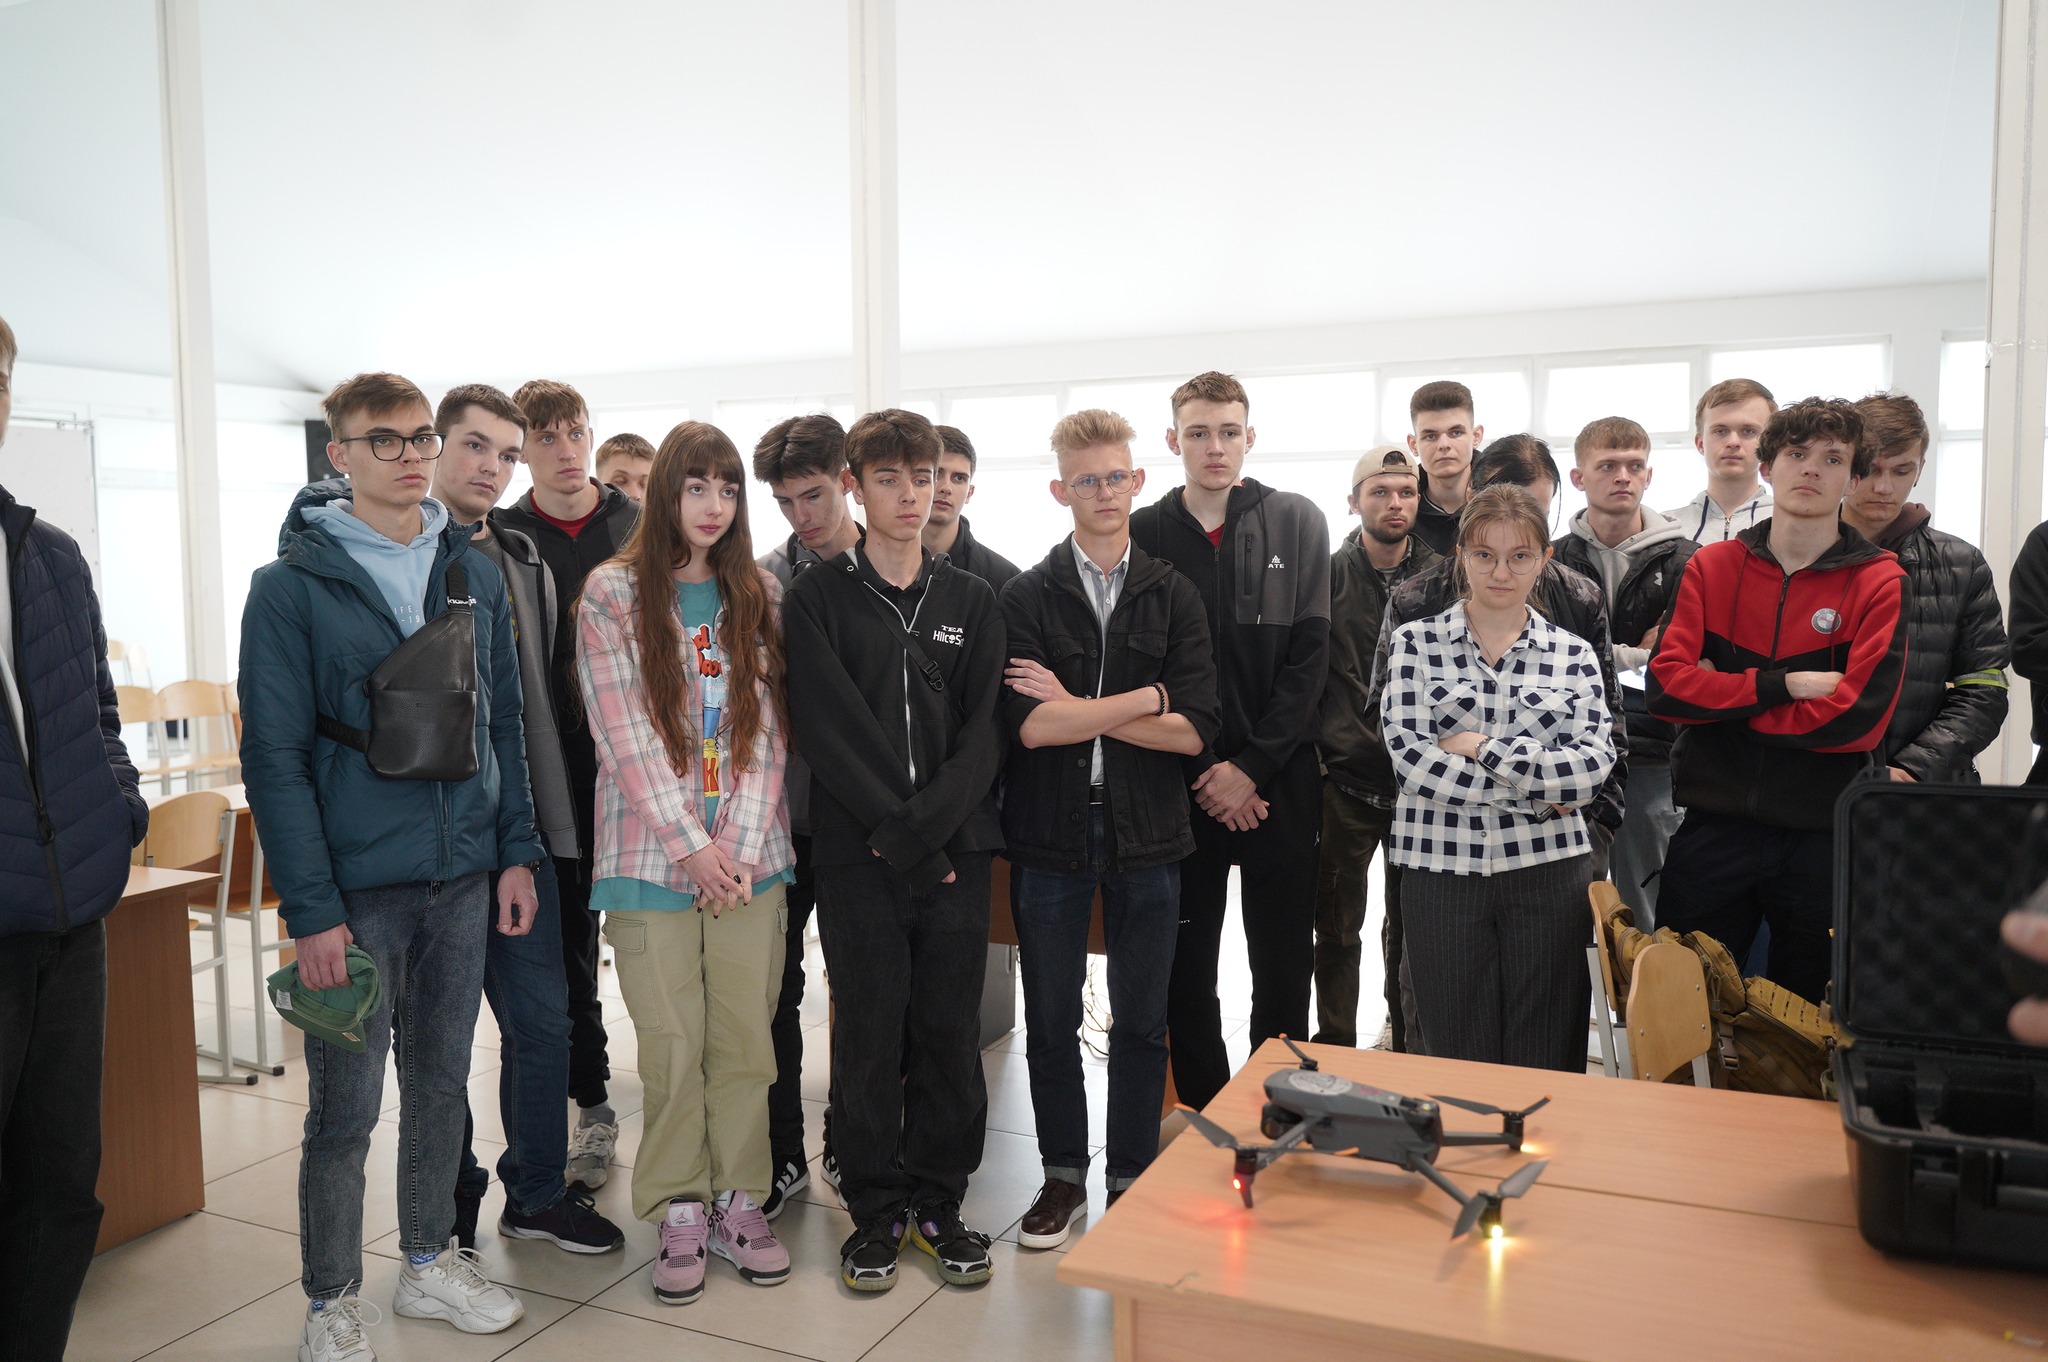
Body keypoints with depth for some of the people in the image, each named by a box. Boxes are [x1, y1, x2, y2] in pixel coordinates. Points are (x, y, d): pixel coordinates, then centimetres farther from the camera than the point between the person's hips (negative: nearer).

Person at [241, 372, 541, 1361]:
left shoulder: (474, 573, 6)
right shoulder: (293, 585, -7)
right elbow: (275, 754, -11)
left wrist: (516, 851, 6)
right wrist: (310, 907, -15)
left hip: (461, 875, 4)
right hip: (357, 886, -4)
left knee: (441, 1084, 16)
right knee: (346, 1111, 6)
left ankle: (430, 1261, 34)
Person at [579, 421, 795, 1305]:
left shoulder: (757, 596, 9)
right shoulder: (613, 593, 0)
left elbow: (765, 728, 4)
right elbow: (627, 736, -7)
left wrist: (741, 844, -7)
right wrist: (692, 845, -12)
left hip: (750, 857, 3)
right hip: (652, 856, -2)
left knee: (745, 1037, 6)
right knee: (671, 1046, 3)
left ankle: (740, 1201, 22)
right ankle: (679, 1214, 19)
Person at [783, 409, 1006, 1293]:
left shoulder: (972, 602, 10)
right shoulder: (817, 600, 2)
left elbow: (982, 733, 1)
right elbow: (828, 732, -7)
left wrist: (925, 826, -12)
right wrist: (900, 832, -13)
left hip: (956, 847, 2)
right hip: (857, 852, -2)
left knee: (949, 1029, 7)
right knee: (868, 1031, 5)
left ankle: (939, 1201, 23)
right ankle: (876, 1209, 21)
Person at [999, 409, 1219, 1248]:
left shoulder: (1174, 596, 4)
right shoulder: (1026, 597, -1)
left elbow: (1194, 731, -7)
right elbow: (1028, 726, -15)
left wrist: (1077, 709, -12)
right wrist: (1149, 696, -11)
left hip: (1146, 833, 1)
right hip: (1050, 833, -1)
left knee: (1141, 1021, 10)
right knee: (1050, 1020, 11)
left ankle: (1132, 1178, 27)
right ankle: (1063, 1174, 28)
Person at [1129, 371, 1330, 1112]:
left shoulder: (1297, 523, 3)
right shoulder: (1144, 533, 3)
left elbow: (1310, 656, -2)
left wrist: (1252, 766, -9)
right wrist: (1201, 773, -5)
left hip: (1278, 780, 0)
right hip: (1183, 787, 1)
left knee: (1284, 966, 6)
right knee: (1186, 968, 7)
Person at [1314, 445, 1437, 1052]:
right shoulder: (1328, 575, 0)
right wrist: (1314, 753, -4)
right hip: (1346, 780, -1)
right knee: (1337, 927, 6)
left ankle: (1406, 1037, 30)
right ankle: (1335, 1046, 20)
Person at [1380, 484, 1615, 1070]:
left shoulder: (1573, 654, 7)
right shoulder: (1416, 642, 2)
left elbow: (1593, 768, -6)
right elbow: (1411, 759, -11)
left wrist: (1483, 748, -12)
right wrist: (1538, 792, -10)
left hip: (1549, 871, 1)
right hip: (1441, 870, -1)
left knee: (1547, 1067, 8)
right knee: (1461, 1063, 9)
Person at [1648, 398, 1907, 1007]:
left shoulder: (1879, 583, -3)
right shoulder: (1711, 566, 4)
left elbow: (1856, 719, -15)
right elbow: (1665, 683, -9)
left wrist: (1724, 695, -10)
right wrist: (1783, 686, -16)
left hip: (1823, 836, -1)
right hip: (1713, 825, 1)